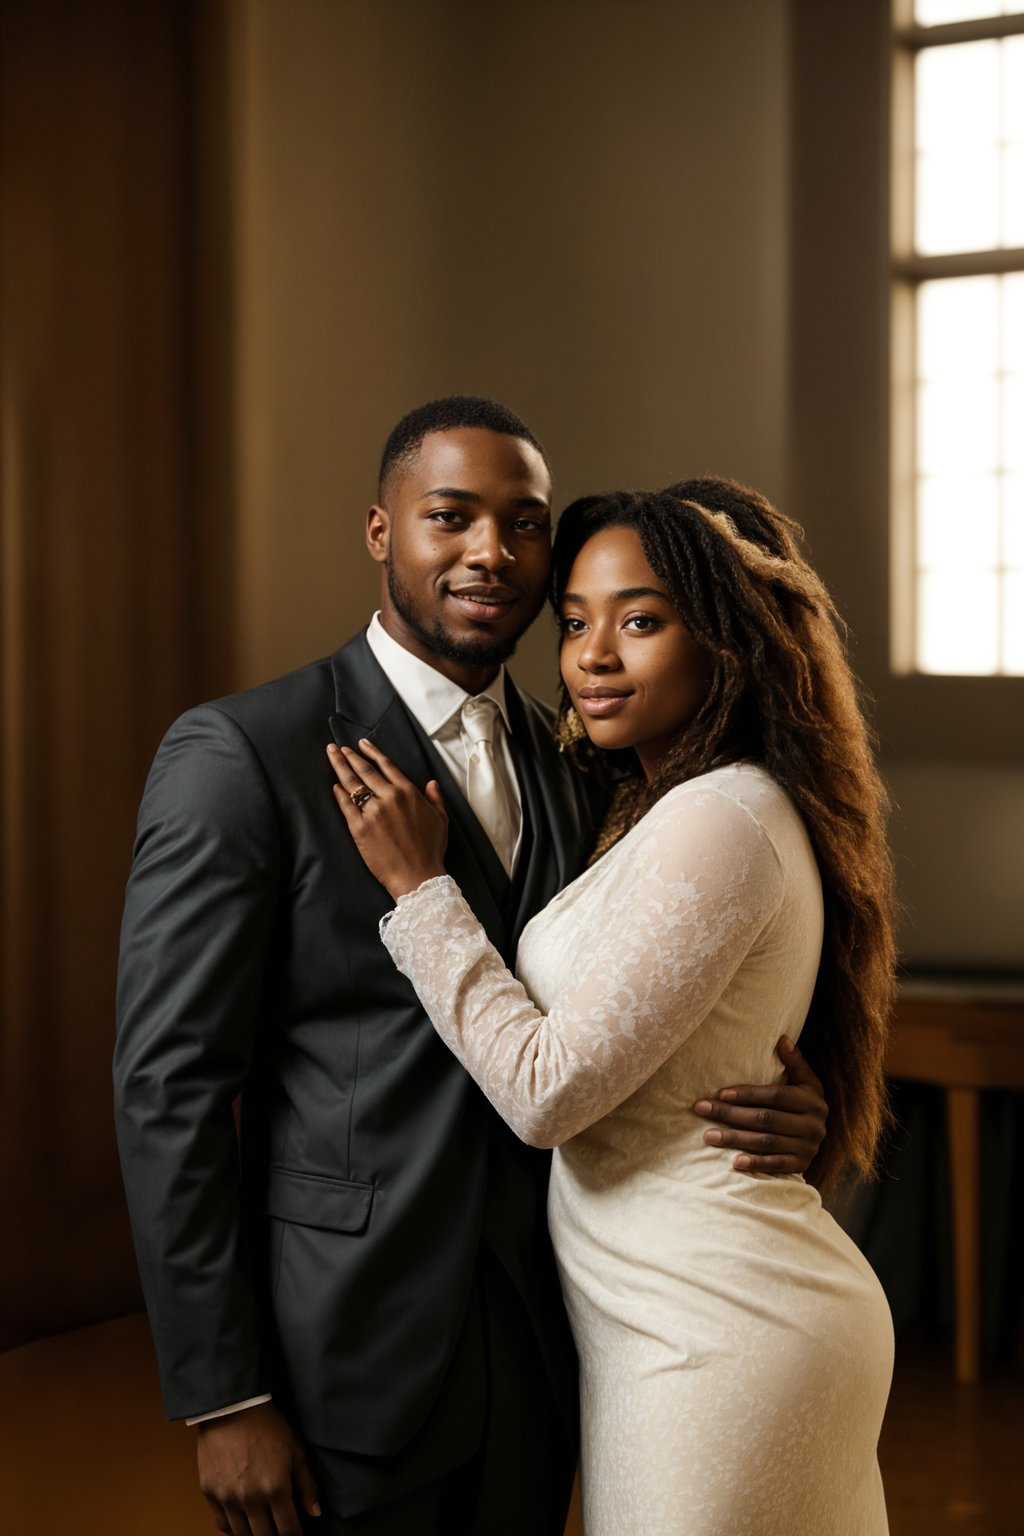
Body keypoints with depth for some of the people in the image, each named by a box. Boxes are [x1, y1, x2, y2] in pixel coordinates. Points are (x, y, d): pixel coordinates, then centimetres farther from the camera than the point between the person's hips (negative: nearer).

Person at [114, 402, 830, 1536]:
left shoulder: (574, 769, 9)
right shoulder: (240, 754, -9)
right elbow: (169, 1083, -12)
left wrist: (784, 1105, -7)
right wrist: (224, 1401, -14)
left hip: (535, 1355, 5)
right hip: (343, 1355, -5)